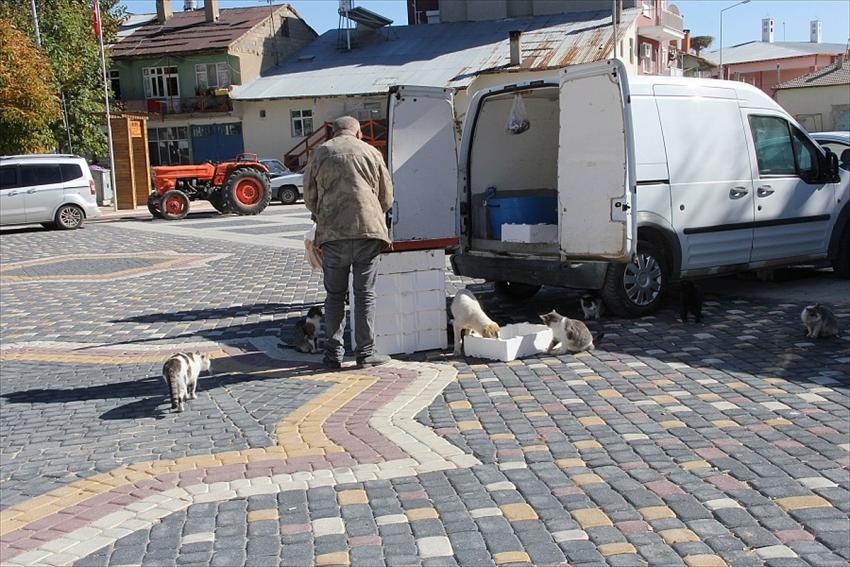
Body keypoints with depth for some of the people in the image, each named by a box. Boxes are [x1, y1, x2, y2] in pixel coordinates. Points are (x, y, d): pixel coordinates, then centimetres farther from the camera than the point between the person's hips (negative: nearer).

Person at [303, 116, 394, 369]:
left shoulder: (319, 153, 12)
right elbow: (387, 197, 16)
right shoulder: (371, 152, 12)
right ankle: (365, 352, 8)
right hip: (368, 229, 0)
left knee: (335, 295, 9)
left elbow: (309, 198, 14)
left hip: (332, 233, 1)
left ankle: (334, 354, 11)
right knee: (365, 293, 5)